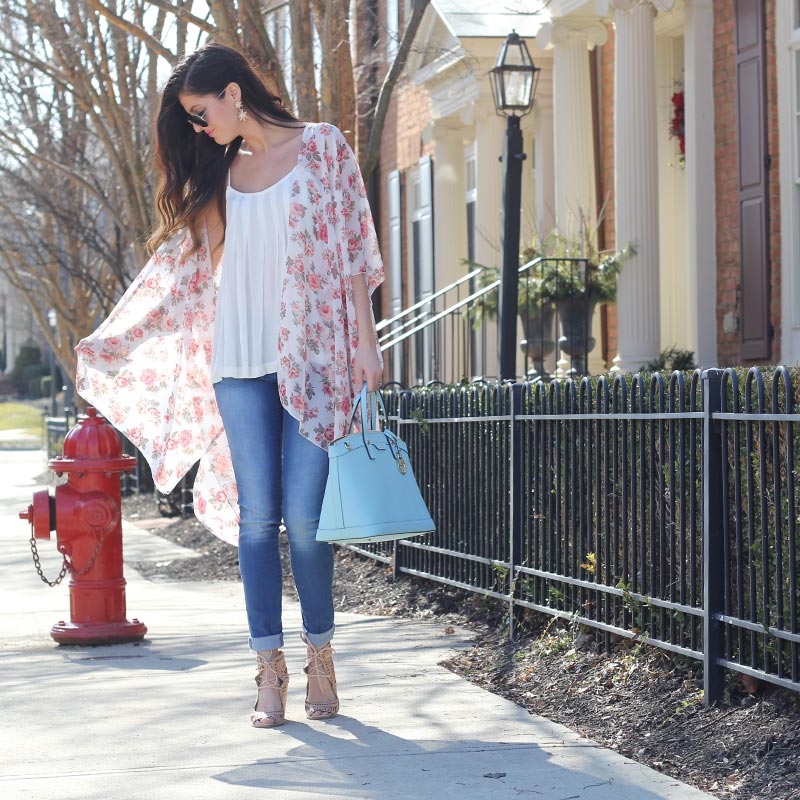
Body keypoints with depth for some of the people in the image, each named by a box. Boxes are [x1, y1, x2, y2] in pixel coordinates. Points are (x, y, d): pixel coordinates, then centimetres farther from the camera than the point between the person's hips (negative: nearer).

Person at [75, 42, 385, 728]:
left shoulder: (323, 147, 3)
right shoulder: (219, 172, 14)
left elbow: (354, 251, 2)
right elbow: (180, 265, 18)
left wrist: (365, 342, -4)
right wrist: (109, 344, 18)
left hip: (312, 357, -3)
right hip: (239, 362, 4)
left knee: (303, 515, -7)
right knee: (257, 515, -1)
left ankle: (320, 655, 8)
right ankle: (270, 668, 3)